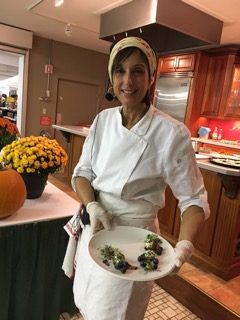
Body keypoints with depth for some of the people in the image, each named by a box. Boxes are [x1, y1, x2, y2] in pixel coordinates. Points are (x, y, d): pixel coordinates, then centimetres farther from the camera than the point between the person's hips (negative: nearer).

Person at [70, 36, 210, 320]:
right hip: (94, 231, 5)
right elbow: (82, 172, 2)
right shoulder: (103, 119, -4)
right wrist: (93, 206, -17)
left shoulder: (172, 133, -19)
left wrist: (185, 243, -29)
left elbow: (193, 198, -12)